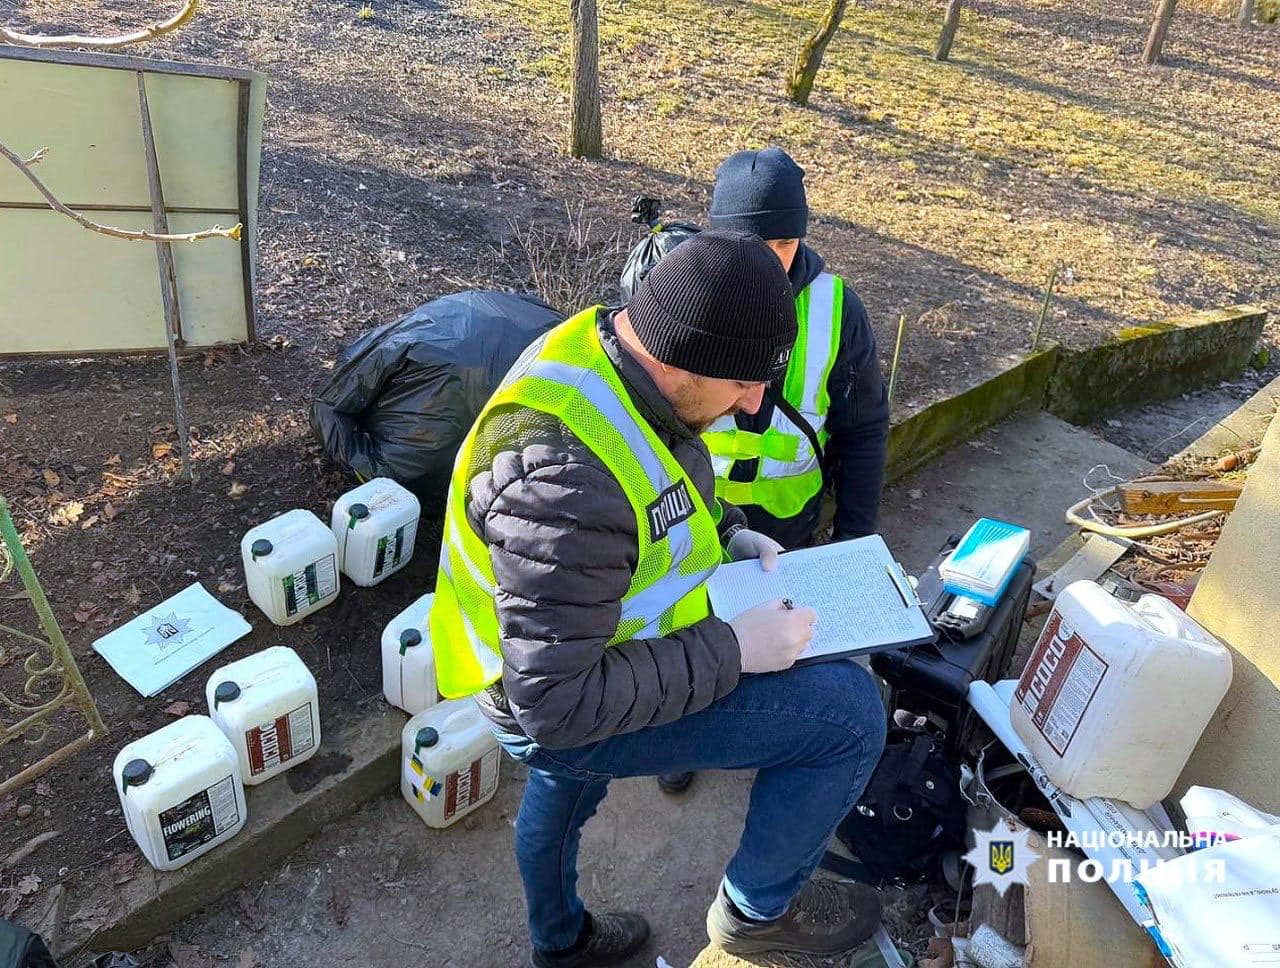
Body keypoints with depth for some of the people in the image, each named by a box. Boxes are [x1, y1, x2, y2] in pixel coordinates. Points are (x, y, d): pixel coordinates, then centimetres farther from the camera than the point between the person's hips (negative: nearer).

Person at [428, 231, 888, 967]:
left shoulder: (614, 348, -12)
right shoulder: (566, 481, -41)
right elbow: (556, 704, -34)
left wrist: (725, 531, -4)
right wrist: (732, 653, -28)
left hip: (567, 643, 9)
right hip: (560, 713, -9)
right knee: (852, 712, -9)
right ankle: (759, 909, 16)